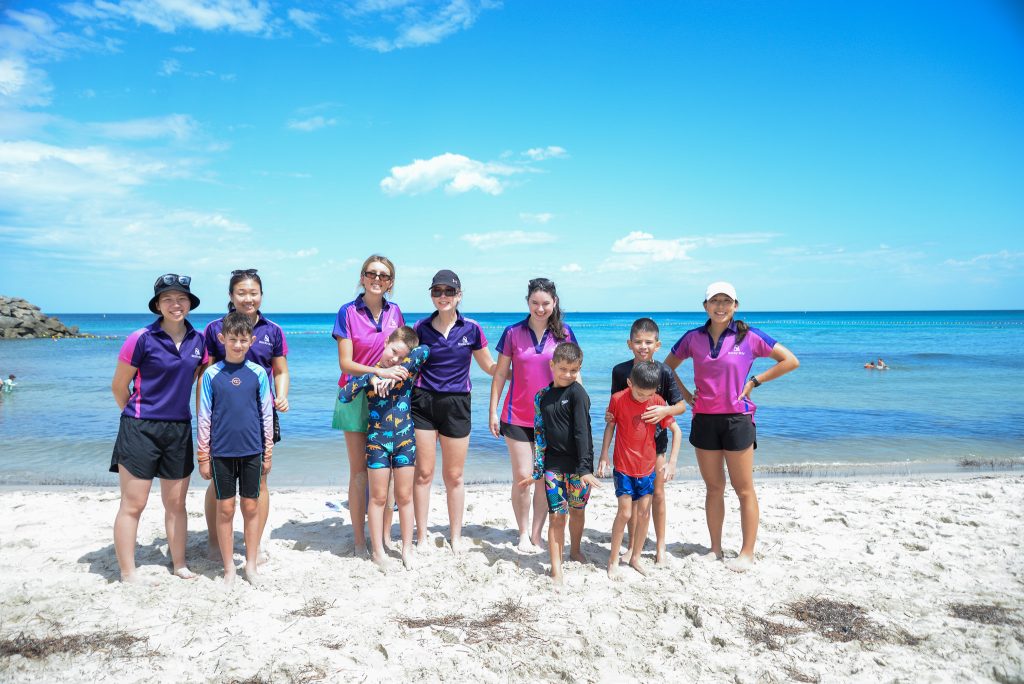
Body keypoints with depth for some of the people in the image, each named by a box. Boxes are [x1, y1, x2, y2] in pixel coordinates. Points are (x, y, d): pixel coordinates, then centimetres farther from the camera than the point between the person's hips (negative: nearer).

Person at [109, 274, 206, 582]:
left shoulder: (198, 340, 2)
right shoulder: (142, 339, -11)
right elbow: (119, 386, -3)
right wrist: (138, 415, 9)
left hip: (180, 429, 5)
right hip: (141, 430, -4)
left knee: (176, 503, 13)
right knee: (133, 505, 1)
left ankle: (179, 565, 25)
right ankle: (128, 576, 11)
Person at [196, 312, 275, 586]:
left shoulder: (258, 373, -1)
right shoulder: (211, 374, -2)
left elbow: (267, 415, 4)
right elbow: (204, 417, 2)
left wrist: (268, 453, 4)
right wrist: (203, 456, 1)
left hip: (252, 451, 1)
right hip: (221, 451, 0)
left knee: (251, 507, 8)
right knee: (225, 508, 6)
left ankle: (251, 564, 22)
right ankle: (229, 568, 19)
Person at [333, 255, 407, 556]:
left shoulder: (395, 312, 5)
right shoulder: (348, 312, -5)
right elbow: (345, 363, -9)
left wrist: (400, 377, -1)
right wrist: (379, 371, -21)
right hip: (357, 397, -3)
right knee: (359, 471, 3)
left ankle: (385, 537, 17)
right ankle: (359, 542, 12)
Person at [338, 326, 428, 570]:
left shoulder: (407, 370, -2)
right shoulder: (368, 370, -2)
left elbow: (424, 351, -22)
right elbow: (343, 396, -11)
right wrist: (368, 377, -21)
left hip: (405, 440, 1)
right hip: (377, 440, -1)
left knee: (404, 496, 9)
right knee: (378, 497, 7)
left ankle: (407, 548, 22)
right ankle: (378, 551, 18)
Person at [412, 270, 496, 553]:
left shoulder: (471, 329, 0)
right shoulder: (421, 327, 1)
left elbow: (490, 367, 10)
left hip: (456, 404, 0)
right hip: (423, 402, 0)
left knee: (454, 476, 8)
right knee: (423, 472, 4)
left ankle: (456, 537, 24)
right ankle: (421, 537, 19)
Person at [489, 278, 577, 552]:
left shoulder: (564, 334, 1)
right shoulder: (513, 333, -1)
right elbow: (500, 374, 4)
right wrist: (493, 411, 1)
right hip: (517, 416, -1)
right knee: (522, 477, 1)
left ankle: (537, 535, 18)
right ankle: (523, 532, 19)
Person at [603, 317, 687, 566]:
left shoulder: (664, 372, -12)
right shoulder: (620, 371, -8)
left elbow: (682, 406, -7)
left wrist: (665, 410, -28)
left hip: (655, 440, -1)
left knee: (657, 493, 7)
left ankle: (660, 546, 22)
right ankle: (632, 544, 26)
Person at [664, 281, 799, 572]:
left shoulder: (749, 336, -5)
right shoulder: (693, 338, 3)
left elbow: (790, 361, -1)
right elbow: (667, 366, 17)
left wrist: (754, 381, -5)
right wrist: (686, 395, 6)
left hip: (737, 419, -3)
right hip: (704, 420, 3)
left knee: (744, 489, 4)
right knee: (713, 488, 12)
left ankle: (747, 553, 14)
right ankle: (715, 548, 23)